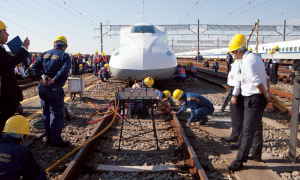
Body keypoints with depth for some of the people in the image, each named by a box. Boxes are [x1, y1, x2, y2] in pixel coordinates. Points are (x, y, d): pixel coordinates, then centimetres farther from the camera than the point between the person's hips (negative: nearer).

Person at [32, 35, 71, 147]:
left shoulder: (45, 54, 12)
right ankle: (56, 140, 6)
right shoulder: (64, 56, -4)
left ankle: (49, 138, 26)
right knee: (56, 114, 2)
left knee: (46, 113, 15)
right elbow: (64, 70, -21)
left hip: (43, 88, 6)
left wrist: (40, 79, -5)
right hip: (55, 88, -6)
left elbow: (35, 66, 0)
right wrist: (53, 80, -18)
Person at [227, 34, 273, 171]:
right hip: (259, 98, 11)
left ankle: (239, 160, 1)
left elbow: (257, 82, -22)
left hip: (254, 99, -11)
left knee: (248, 131, -6)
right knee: (257, 127, 21)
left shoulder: (248, 61, -20)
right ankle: (256, 154, 36)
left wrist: (266, 95, -9)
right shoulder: (254, 57, 12)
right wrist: (268, 94, 12)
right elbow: (266, 78, 15)